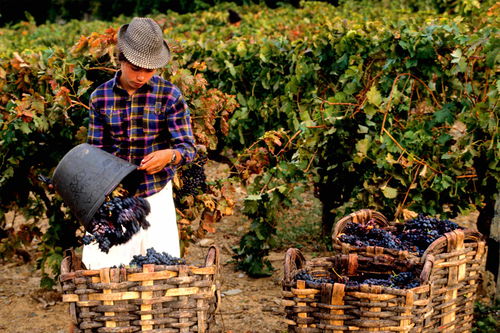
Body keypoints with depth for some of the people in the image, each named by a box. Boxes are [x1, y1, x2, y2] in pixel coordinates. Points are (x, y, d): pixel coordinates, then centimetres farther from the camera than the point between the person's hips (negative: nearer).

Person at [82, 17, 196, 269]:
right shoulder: (100, 97, -1)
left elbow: (188, 147, -7)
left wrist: (170, 155, -29)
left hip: (156, 194, -1)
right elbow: (95, 151, 5)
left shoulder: (169, 95, -7)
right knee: (100, 265, -2)